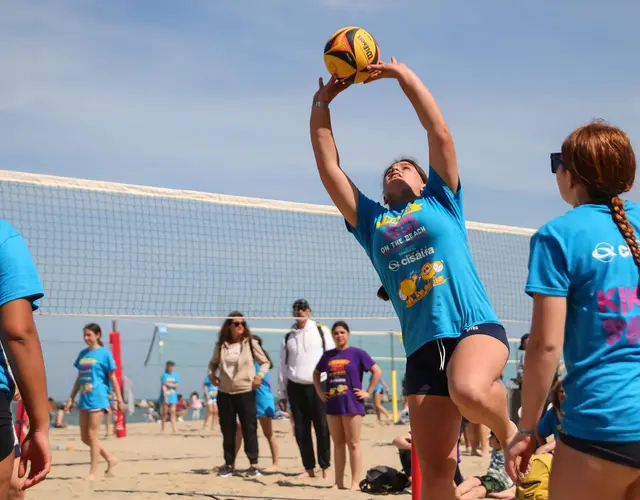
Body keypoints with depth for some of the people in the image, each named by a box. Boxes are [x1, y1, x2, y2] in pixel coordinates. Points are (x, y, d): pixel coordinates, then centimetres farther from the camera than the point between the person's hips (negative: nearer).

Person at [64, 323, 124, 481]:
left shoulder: (104, 353, -4)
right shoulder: (82, 354, 13)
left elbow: (112, 377, -3)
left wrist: (119, 399, -5)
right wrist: (71, 399, 15)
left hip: (97, 398, -7)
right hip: (84, 399, 7)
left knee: (92, 435, -7)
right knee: (84, 437, 8)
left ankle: (93, 472, 1)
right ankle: (110, 459, 23)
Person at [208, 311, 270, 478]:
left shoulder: (250, 343, -2)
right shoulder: (221, 345, 4)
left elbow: (265, 362, 5)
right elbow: (213, 363, 19)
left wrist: (260, 376, -11)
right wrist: (212, 375, 1)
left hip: (246, 393, -2)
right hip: (224, 393, 2)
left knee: (249, 429, -3)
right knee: (227, 430, 7)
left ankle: (253, 464, 2)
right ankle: (229, 464, 16)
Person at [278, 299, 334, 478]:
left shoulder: (321, 331, 5)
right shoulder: (288, 337, 13)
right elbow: (283, 366, 14)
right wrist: (282, 394, 10)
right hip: (295, 387, 3)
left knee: (322, 428, -5)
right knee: (300, 430, 3)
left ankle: (325, 467, 4)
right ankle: (309, 468, 12)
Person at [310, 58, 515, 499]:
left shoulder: (440, 201, 15)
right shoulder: (371, 222, 21)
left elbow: (440, 132, 7)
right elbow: (329, 168, 19)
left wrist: (404, 75, 9)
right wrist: (321, 105, 18)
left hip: (475, 327, -3)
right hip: (422, 348, 3)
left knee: (469, 391, -38)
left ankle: (509, 432, -5)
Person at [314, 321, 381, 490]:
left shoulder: (357, 353, -3)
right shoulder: (328, 355, 10)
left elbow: (377, 371, -4)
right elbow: (316, 373, 24)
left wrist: (368, 392, -6)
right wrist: (320, 392, 11)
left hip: (352, 404, -5)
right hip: (332, 405, 5)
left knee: (353, 444, -4)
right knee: (338, 444, 9)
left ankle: (355, 483, -3)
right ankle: (339, 482, 13)